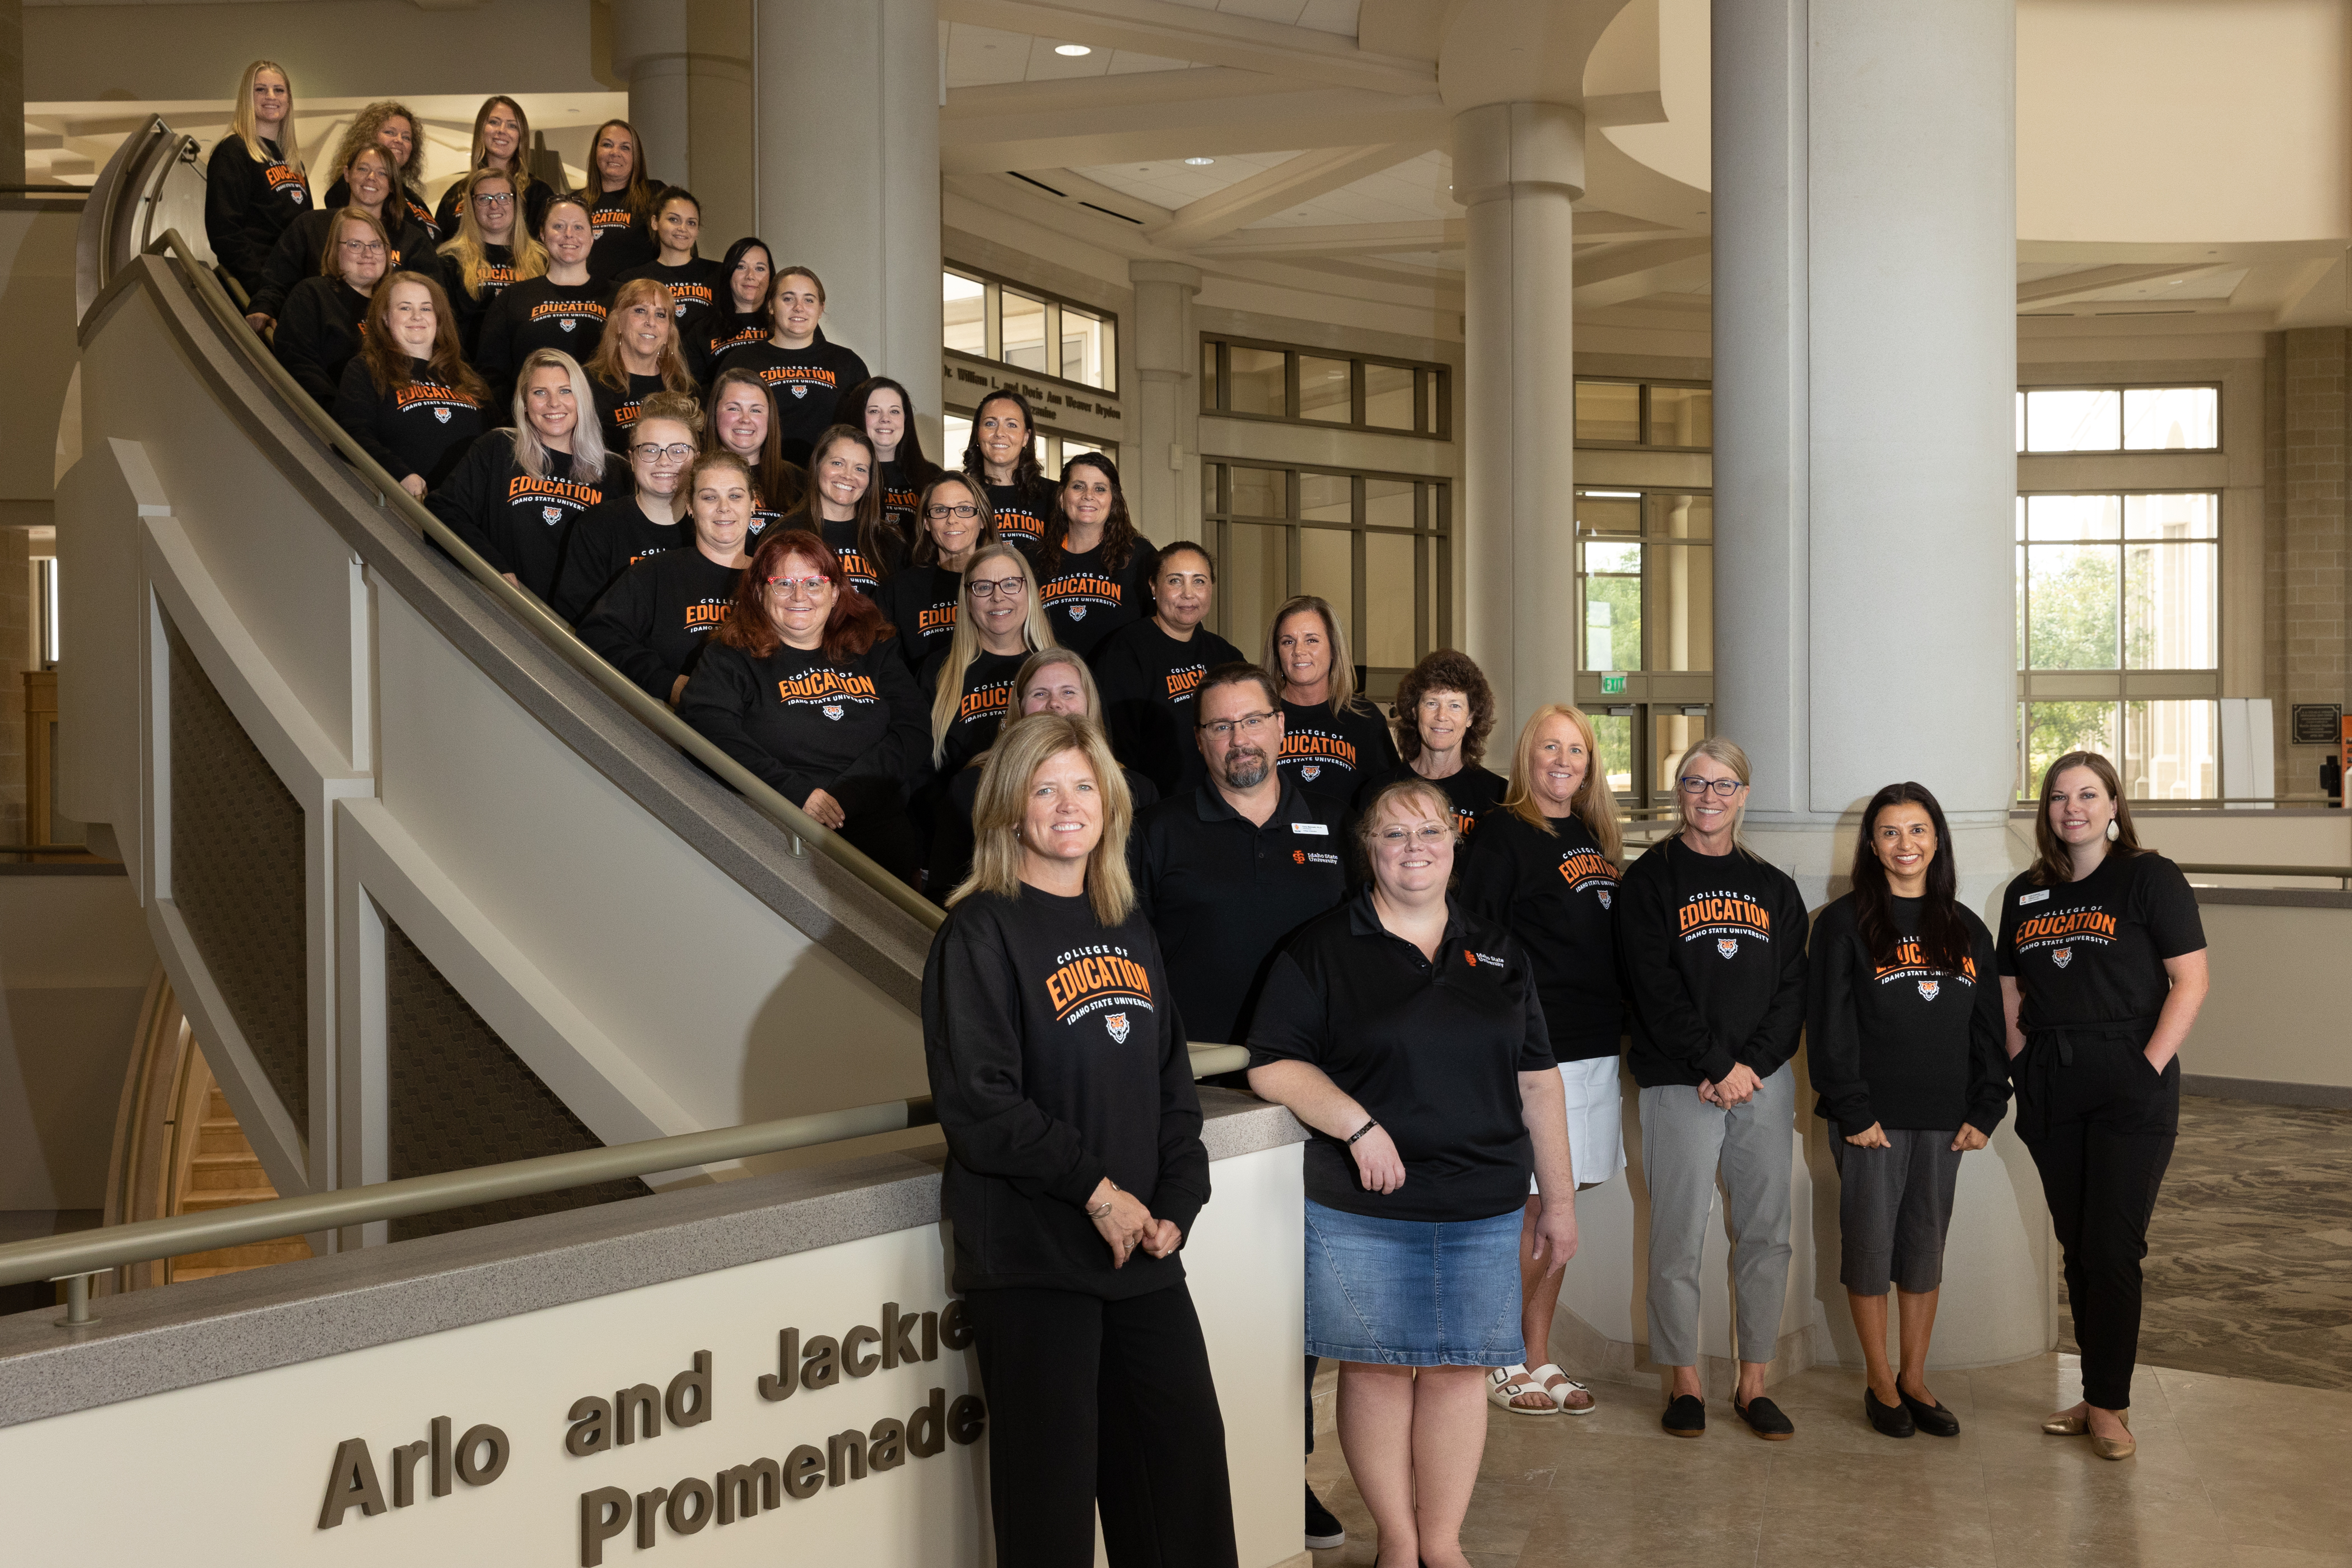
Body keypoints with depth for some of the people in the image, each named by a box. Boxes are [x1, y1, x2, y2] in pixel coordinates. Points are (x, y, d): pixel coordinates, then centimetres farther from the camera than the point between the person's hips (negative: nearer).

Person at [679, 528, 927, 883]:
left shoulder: (874, 653, 19)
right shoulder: (729, 658, 11)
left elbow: (911, 734, 8)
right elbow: (709, 732, -6)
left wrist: (844, 794, -7)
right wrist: (795, 792, -15)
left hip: (877, 831, 2)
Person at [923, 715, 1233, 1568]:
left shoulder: (1129, 932, 13)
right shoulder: (980, 933, -7)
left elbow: (1173, 1082, 14)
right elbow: (979, 1104, -15)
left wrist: (1176, 1204, 1)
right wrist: (1095, 1189, -16)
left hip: (1143, 1246, 6)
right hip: (1029, 1254, -6)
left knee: (1186, 1450, 10)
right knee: (1050, 1487, 1)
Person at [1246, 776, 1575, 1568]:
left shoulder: (1498, 953, 13)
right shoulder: (1322, 948, 1)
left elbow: (1536, 1082, 14)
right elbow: (1272, 1065, -4)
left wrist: (1560, 1198, 12)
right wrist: (1359, 1124, -15)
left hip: (1481, 1207, 3)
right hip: (1361, 1209, -3)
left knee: (1458, 1368, 5)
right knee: (1376, 1367, 2)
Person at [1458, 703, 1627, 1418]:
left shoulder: (1594, 837, 16)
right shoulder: (1505, 834, -7)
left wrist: (1617, 1025, 14)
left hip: (1593, 1047, 7)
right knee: (1523, 1204, -1)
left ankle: (1540, 1358, 21)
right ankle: (1503, 1364, 11)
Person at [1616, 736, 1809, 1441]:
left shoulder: (1773, 887, 14)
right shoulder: (1651, 879, 2)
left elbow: (1792, 990, 7)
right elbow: (1655, 987, -8)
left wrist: (1751, 1066, -8)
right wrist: (1718, 1066, -13)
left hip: (1765, 1080, 4)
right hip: (1681, 1084, -4)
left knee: (1766, 1233, 5)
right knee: (1679, 1234, -1)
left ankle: (1753, 1382, 15)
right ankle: (1683, 1381, 12)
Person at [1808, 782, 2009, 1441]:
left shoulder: (1966, 929, 11)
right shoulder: (1843, 923, -3)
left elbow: (1988, 1027, 12)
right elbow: (1830, 1025, -7)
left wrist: (1985, 1111, 3)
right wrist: (1851, 1110, -13)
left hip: (1943, 1119, 4)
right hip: (1872, 1119, -4)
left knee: (1926, 1247, 9)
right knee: (1870, 1244, 2)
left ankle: (1915, 1379, 21)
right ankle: (1880, 1383, 14)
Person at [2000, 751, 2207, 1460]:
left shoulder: (2150, 878, -3)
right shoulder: (2026, 892, 12)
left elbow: (2190, 981, -9)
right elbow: (2011, 992, 15)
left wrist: (2148, 1067, -15)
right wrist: (2022, 1064, 2)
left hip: (2130, 1088, -5)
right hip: (2050, 1091, 5)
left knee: (2113, 1249, -4)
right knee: (2077, 1247, 10)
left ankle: (2109, 1404, 6)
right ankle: (2097, 1395, 20)